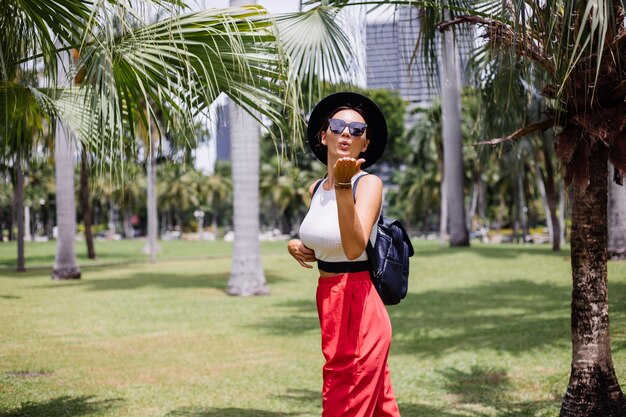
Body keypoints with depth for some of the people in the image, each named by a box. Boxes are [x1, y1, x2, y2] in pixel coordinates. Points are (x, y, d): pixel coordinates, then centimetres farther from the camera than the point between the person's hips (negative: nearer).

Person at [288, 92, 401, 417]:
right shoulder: (316, 189, 9)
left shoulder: (368, 183, -13)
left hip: (358, 308, -8)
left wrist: (343, 185, -35)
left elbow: (354, 248, -29)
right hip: (328, 303, 8)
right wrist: (297, 246, 7)